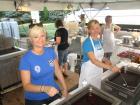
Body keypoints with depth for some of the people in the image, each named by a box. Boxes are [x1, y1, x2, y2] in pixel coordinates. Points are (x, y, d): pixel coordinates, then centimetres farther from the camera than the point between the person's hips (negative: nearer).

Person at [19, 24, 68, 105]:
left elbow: (57, 70, 2)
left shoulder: (51, 51, -8)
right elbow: (26, 85, -20)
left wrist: (64, 88, 3)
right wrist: (44, 88, -36)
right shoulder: (26, 59, -19)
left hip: (54, 94, 4)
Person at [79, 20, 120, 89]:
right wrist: (110, 67, -34)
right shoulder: (87, 43, -22)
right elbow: (94, 61, -29)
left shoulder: (99, 41, 1)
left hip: (98, 70, 7)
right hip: (89, 71, -7)